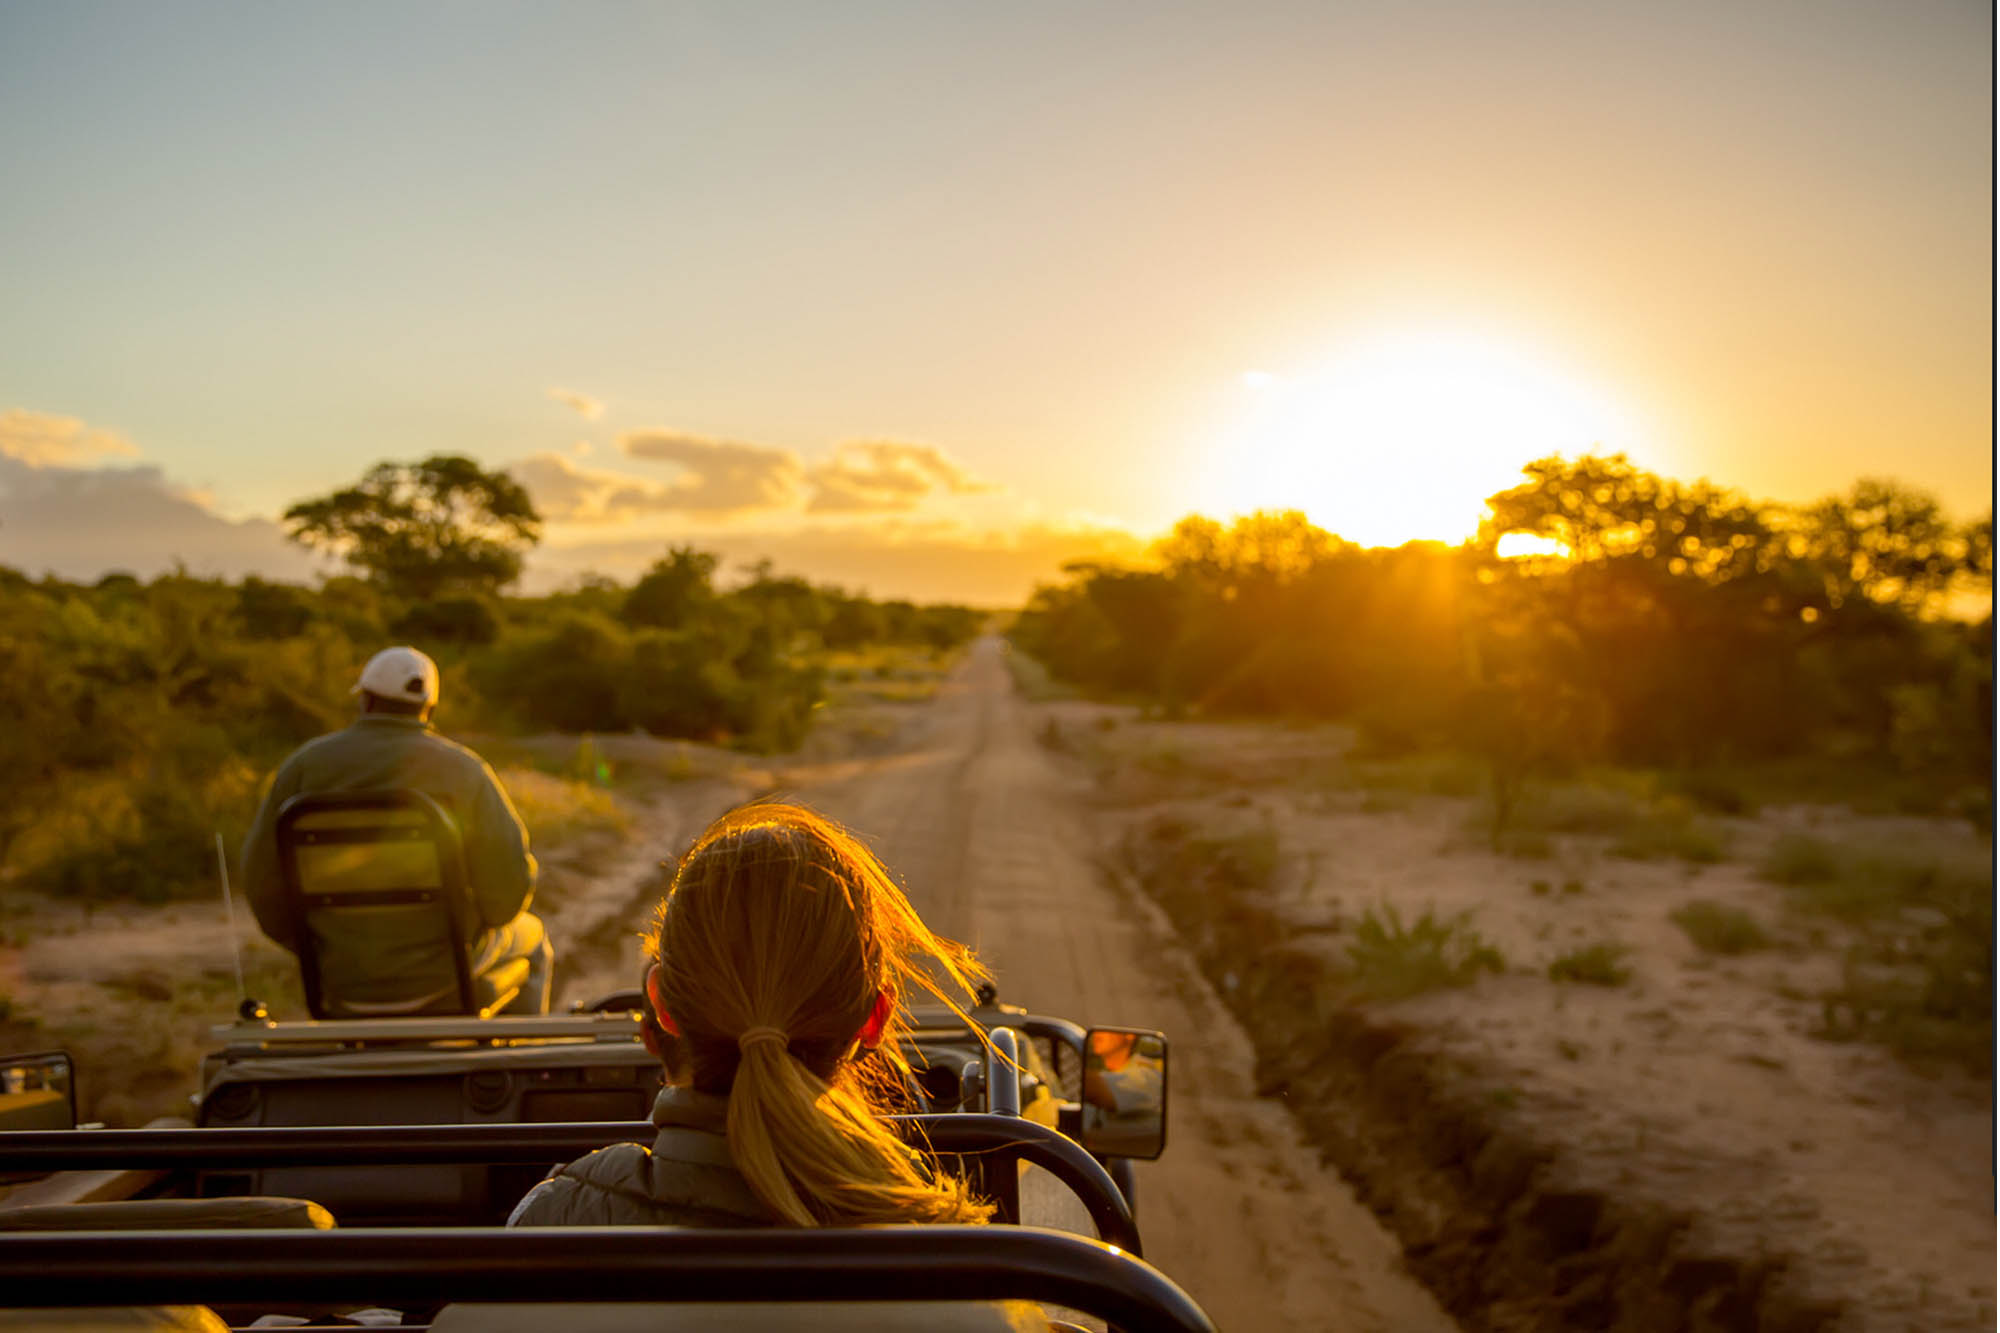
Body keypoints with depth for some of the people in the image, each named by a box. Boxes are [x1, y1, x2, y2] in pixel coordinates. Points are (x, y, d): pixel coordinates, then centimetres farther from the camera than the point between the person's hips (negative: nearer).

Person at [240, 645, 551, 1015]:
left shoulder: (308, 763, -6)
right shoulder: (462, 771, -13)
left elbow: (263, 869, -4)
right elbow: (509, 879, -15)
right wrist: (483, 918, 7)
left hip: (341, 970, 3)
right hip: (434, 964, -3)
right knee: (528, 938, 30)